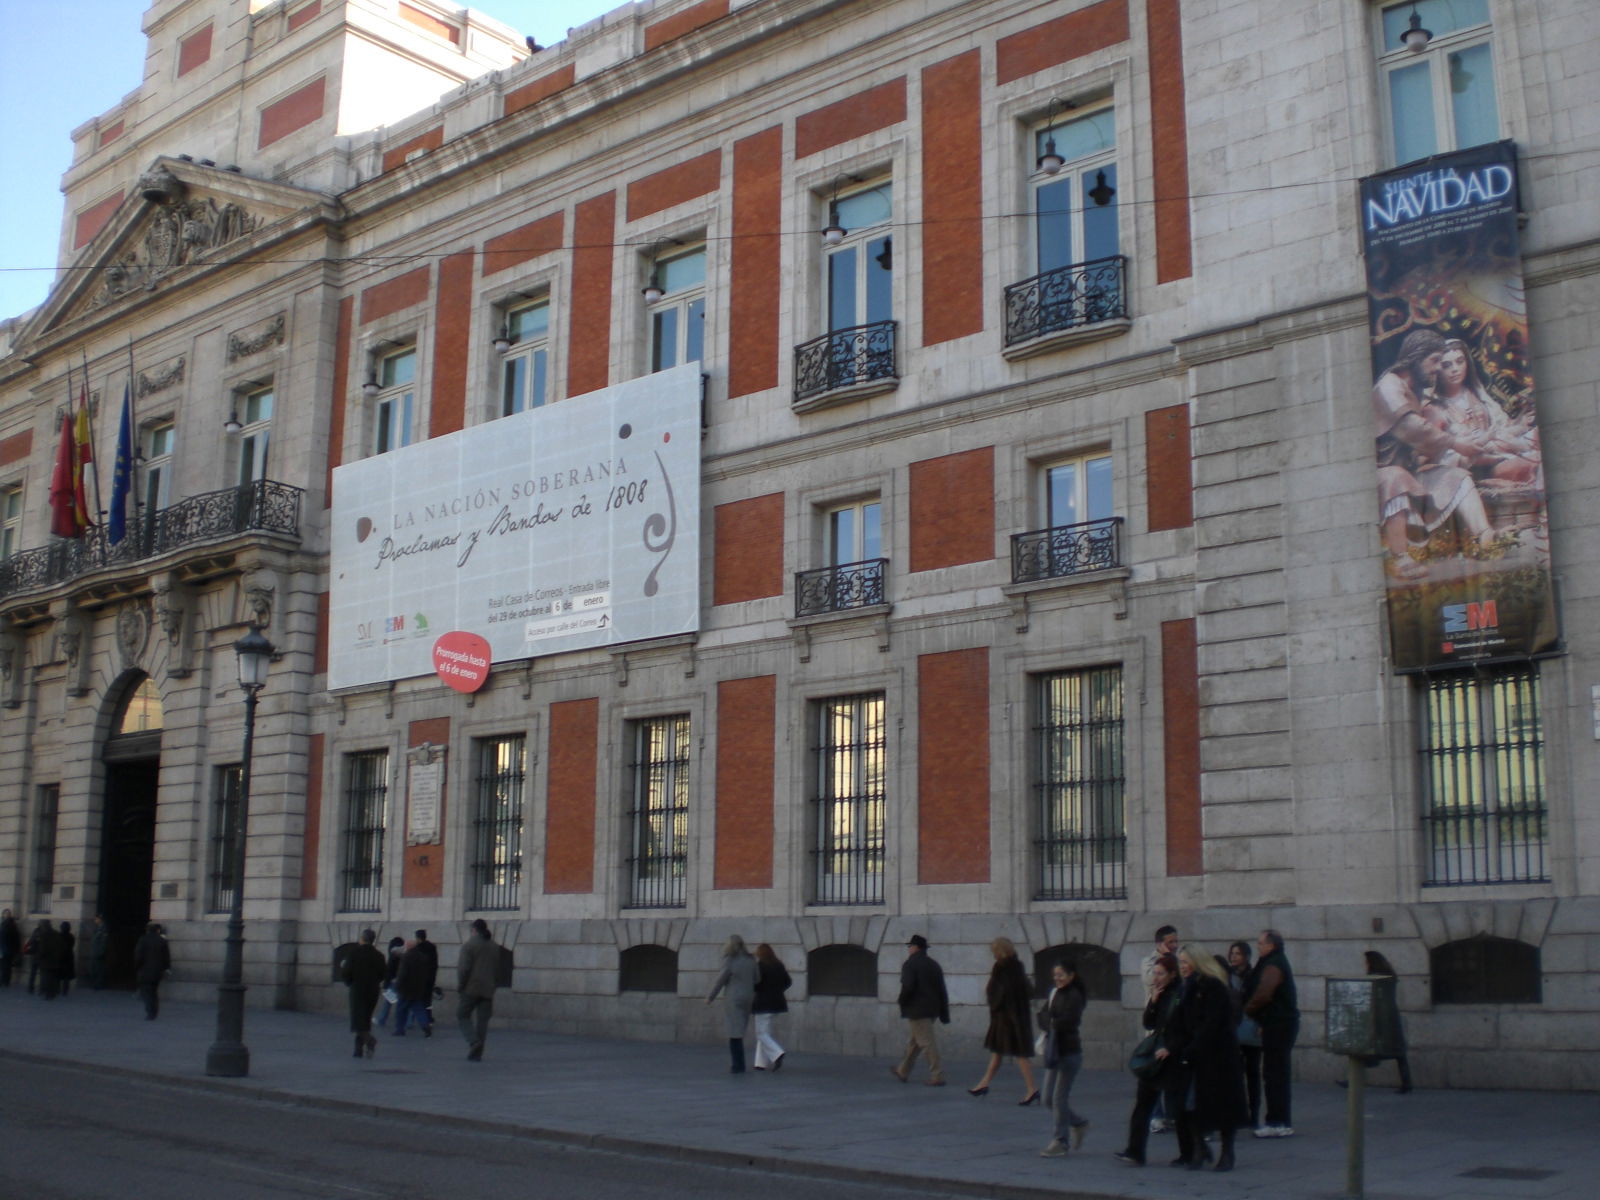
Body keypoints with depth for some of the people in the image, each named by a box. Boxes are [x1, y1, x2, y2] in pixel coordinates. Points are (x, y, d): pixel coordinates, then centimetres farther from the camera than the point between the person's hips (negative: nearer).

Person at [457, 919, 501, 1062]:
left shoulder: (469, 945, -7)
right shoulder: (494, 947, 11)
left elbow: (464, 968, -14)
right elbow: (497, 970, 14)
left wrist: (459, 985, -4)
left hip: (471, 988, -5)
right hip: (488, 990, 5)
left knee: (462, 1015, 6)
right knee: (482, 1020, 6)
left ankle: (473, 1040, -16)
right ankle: (477, 1053, 5)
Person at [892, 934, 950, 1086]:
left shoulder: (909, 965, -9)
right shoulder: (934, 965, 13)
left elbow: (907, 988, -20)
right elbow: (942, 991, 12)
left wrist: (902, 1005, -3)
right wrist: (944, 1015, 14)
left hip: (917, 1010, -8)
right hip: (932, 1010, 8)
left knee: (927, 1043, -7)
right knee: (914, 1041, 18)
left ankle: (937, 1077, -9)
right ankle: (903, 1072, 28)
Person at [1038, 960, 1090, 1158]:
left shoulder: (1074, 996, -12)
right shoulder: (1055, 993, 11)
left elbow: (1069, 1021, -20)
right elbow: (1043, 1015, 6)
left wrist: (1051, 1023, -6)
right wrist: (1052, 1025, -12)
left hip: (1069, 1052, -8)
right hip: (1055, 1051, 8)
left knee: (1059, 1097, -5)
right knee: (1049, 1096, 10)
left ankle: (1060, 1141, 5)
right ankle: (1079, 1123, 30)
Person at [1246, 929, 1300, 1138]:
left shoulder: (1273, 966, -16)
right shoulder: (1278, 963, 18)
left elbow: (1262, 995, -26)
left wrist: (1247, 1009, -10)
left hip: (1277, 1025, -10)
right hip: (1284, 1021, 10)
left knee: (1274, 1074, -8)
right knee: (1277, 1074, 13)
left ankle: (1278, 1123, -7)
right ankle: (1280, 1121, 18)